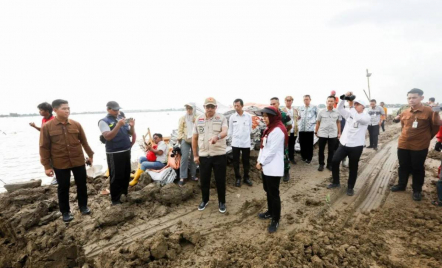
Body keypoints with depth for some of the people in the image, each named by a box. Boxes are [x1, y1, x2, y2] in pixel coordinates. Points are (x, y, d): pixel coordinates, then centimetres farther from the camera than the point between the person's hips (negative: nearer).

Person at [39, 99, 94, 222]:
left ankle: (83, 206, 32)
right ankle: (65, 212, 27)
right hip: (60, 164, -2)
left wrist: (90, 155, 13)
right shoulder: (47, 127, -7)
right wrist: (47, 166, -6)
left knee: (81, 184, 13)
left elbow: (84, 141, 9)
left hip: (78, 161, 2)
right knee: (63, 188, 11)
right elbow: (44, 147, -5)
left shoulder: (76, 124, 0)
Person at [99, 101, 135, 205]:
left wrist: (132, 126, -10)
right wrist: (118, 125, -29)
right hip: (114, 153, -6)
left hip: (126, 151, 6)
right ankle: (115, 199, 14)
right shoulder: (104, 121, -8)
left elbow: (131, 133, 10)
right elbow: (108, 137, -21)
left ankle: (124, 192, 37)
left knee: (126, 173, 18)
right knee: (116, 176, 1)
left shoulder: (122, 118, 9)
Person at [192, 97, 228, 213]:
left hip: (219, 155, -2)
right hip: (203, 156, 3)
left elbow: (225, 132, -23)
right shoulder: (198, 119, 4)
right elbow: (194, 138, 9)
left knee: (220, 180, 7)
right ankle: (205, 200, 35)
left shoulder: (222, 118, -4)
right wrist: (195, 155, 7)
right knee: (204, 180, 13)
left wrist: (217, 137, -46)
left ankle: (222, 202, 27)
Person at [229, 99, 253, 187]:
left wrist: (245, 137, 10)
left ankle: (246, 177, 27)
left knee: (246, 161, 11)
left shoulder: (248, 116, -3)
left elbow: (250, 129, 7)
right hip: (235, 143, 0)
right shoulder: (232, 117, -3)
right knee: (236, 162, 8)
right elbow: (230, 130, 6)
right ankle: (238, 178, 23)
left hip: (246, 143, 0)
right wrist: (234, 137, 8)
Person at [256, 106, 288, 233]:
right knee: (268, 191, 21)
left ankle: (275, 220, 14)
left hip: (273, 168, -10)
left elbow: (272, 150, -20)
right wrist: (259, 161, 6)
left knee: (274, 193, 1)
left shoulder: (278, 130, -18)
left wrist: (261, 162, -12)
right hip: (266, 166, 10)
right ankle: (270, 212, 38)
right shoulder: (270, 128, 14)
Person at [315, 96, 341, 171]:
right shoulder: (321, 112, -2)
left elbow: (338, 123, 10)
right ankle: (321, 164, 20)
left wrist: (339, 133, 9)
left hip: (333, 135, 1)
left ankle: (329, 164, 22)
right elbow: (318, 122, 5)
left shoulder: (337, 112, 2)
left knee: (331, 151, 8)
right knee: (321, 150, 7)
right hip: (322, 134, -1)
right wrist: (316, 132, 5)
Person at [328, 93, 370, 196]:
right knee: (334, 161, 0)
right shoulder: (350, 114, 11)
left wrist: (351, 107, -16)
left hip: (356, 146, -5)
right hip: (343, 144, 5)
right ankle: (336, 182, 19)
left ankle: (350, 188, 21)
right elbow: (339, 109, 1)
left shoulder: (366, 117, -5)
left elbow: (357, 118, -26)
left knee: (353, 168, 5)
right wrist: (344, 97, -12)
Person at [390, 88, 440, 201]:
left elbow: (436, 126, -2)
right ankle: (401, 185, 34)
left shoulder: (429, 111, -12)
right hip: (403, 145, 4)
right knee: (403, 167, 17)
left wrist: (426, 137, 7)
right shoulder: (404, 113, 2)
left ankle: (417, 191, 24)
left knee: (418, 169, 8)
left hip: (419, 147, -4)